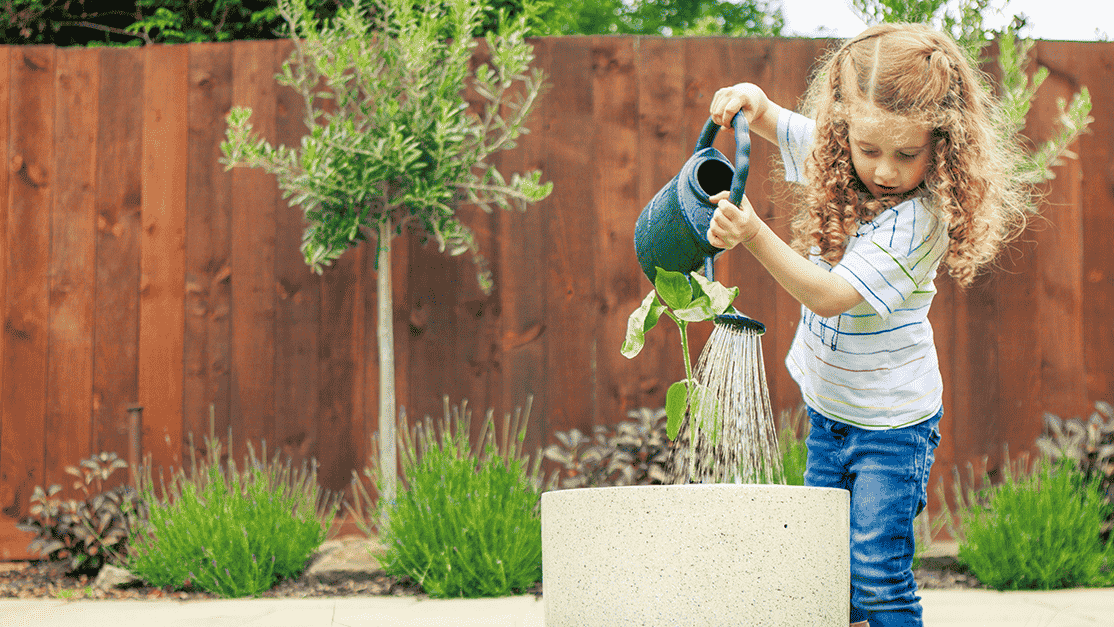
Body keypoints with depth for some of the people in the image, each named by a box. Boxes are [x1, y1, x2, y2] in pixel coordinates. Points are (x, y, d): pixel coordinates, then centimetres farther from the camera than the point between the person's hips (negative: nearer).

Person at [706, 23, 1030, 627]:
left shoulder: (917, 218, -29)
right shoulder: (834, 155, -7)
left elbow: (830, 296, -34)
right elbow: (770, 119, 10)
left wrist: (754, 234, -44)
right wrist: (748, 99, -14)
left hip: (892, 424, -7)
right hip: (829, 411, 7)